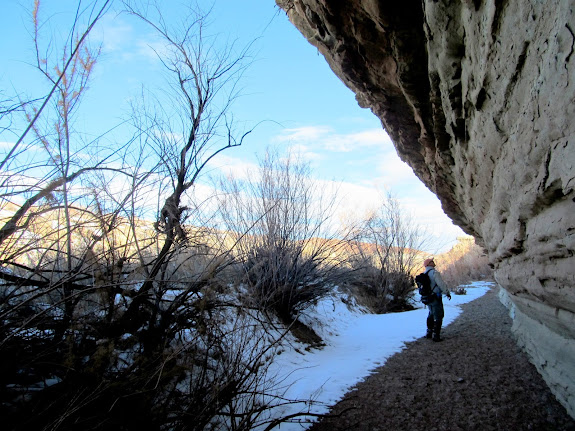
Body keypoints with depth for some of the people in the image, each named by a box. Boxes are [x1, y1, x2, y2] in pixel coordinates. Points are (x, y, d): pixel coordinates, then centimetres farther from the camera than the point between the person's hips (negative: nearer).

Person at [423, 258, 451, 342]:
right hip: (435, 298, -8)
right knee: (438, 316, 1)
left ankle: (429, 332, 28)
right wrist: (447, 293, -4)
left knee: (431, 315, 21)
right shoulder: (434, 272, -17)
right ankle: (436, 335, 2)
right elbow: (441, 284, -17)